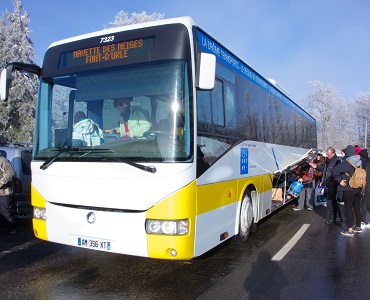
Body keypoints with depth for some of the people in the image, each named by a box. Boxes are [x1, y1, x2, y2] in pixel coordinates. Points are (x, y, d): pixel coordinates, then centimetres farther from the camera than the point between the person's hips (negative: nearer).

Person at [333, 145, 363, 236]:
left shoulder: (346, 163, -18)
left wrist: (339, 180, -14)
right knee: (357, 207, 16)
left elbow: (335, 171, -26)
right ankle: (358, 227, 28)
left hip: (348, 189, -6)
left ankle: (350, 230, 1)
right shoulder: (359, 162, 1)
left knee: (348, 208, 0)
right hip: (358, 188, 6)